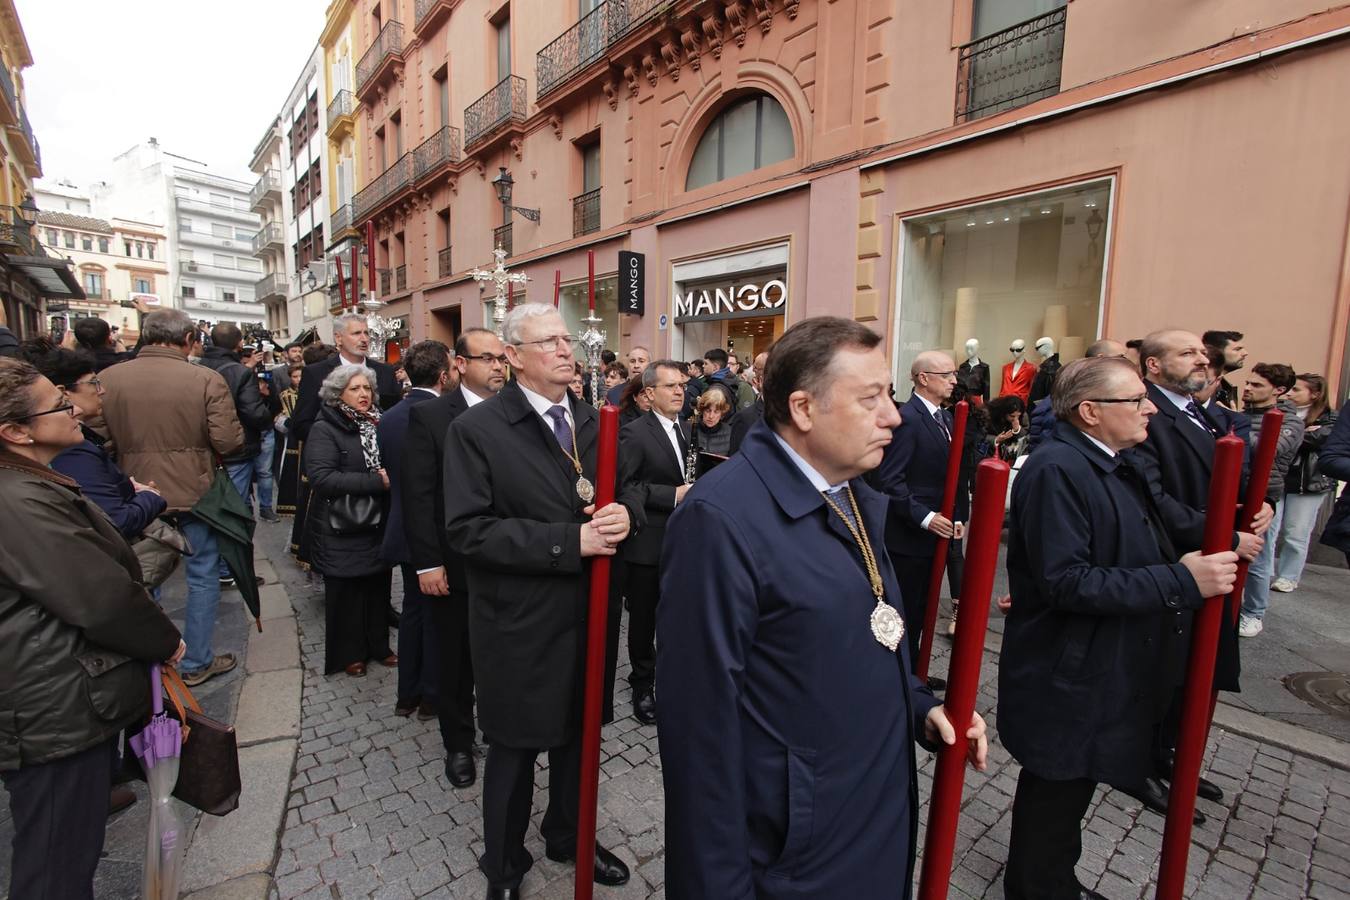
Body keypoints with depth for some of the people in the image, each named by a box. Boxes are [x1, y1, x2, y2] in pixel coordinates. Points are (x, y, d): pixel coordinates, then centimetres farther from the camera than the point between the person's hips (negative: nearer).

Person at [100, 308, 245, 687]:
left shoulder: (108, 377, -6)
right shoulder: (206, 380, -16)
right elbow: (229, 442, -18)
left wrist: (139, 451, 16)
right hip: (194, 493, -3)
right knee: (203, 577, 12)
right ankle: (196, 663, 21)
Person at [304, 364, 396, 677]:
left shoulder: (380, 425, 6)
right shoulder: (324, 430, -10)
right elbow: (321, 478, -22)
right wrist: (377, 481, -24)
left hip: (378, 525, 4)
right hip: (342, 531, -4)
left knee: (379, 587, 13)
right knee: (346, 592, 9)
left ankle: (378, 644, 32)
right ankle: (349, 654, 27)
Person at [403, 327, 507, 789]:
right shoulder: (429, 415, -7)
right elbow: (418, 496, -9)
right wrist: (427, 563, -12)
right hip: (454, 564, -2)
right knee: (455, 659, 15)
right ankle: (458, 742, 37)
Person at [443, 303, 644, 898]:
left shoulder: (592, 422, 5)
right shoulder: (476, 429, -12)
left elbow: (627, 493, 9)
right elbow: (468, 530, -20)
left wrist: (624, 513, -16)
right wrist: (569, 541, -26)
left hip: (588, 614, 5)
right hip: (521, 624, -5)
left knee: (577, 735, 23)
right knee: (516, 748, 16)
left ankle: (567, 837, 51)